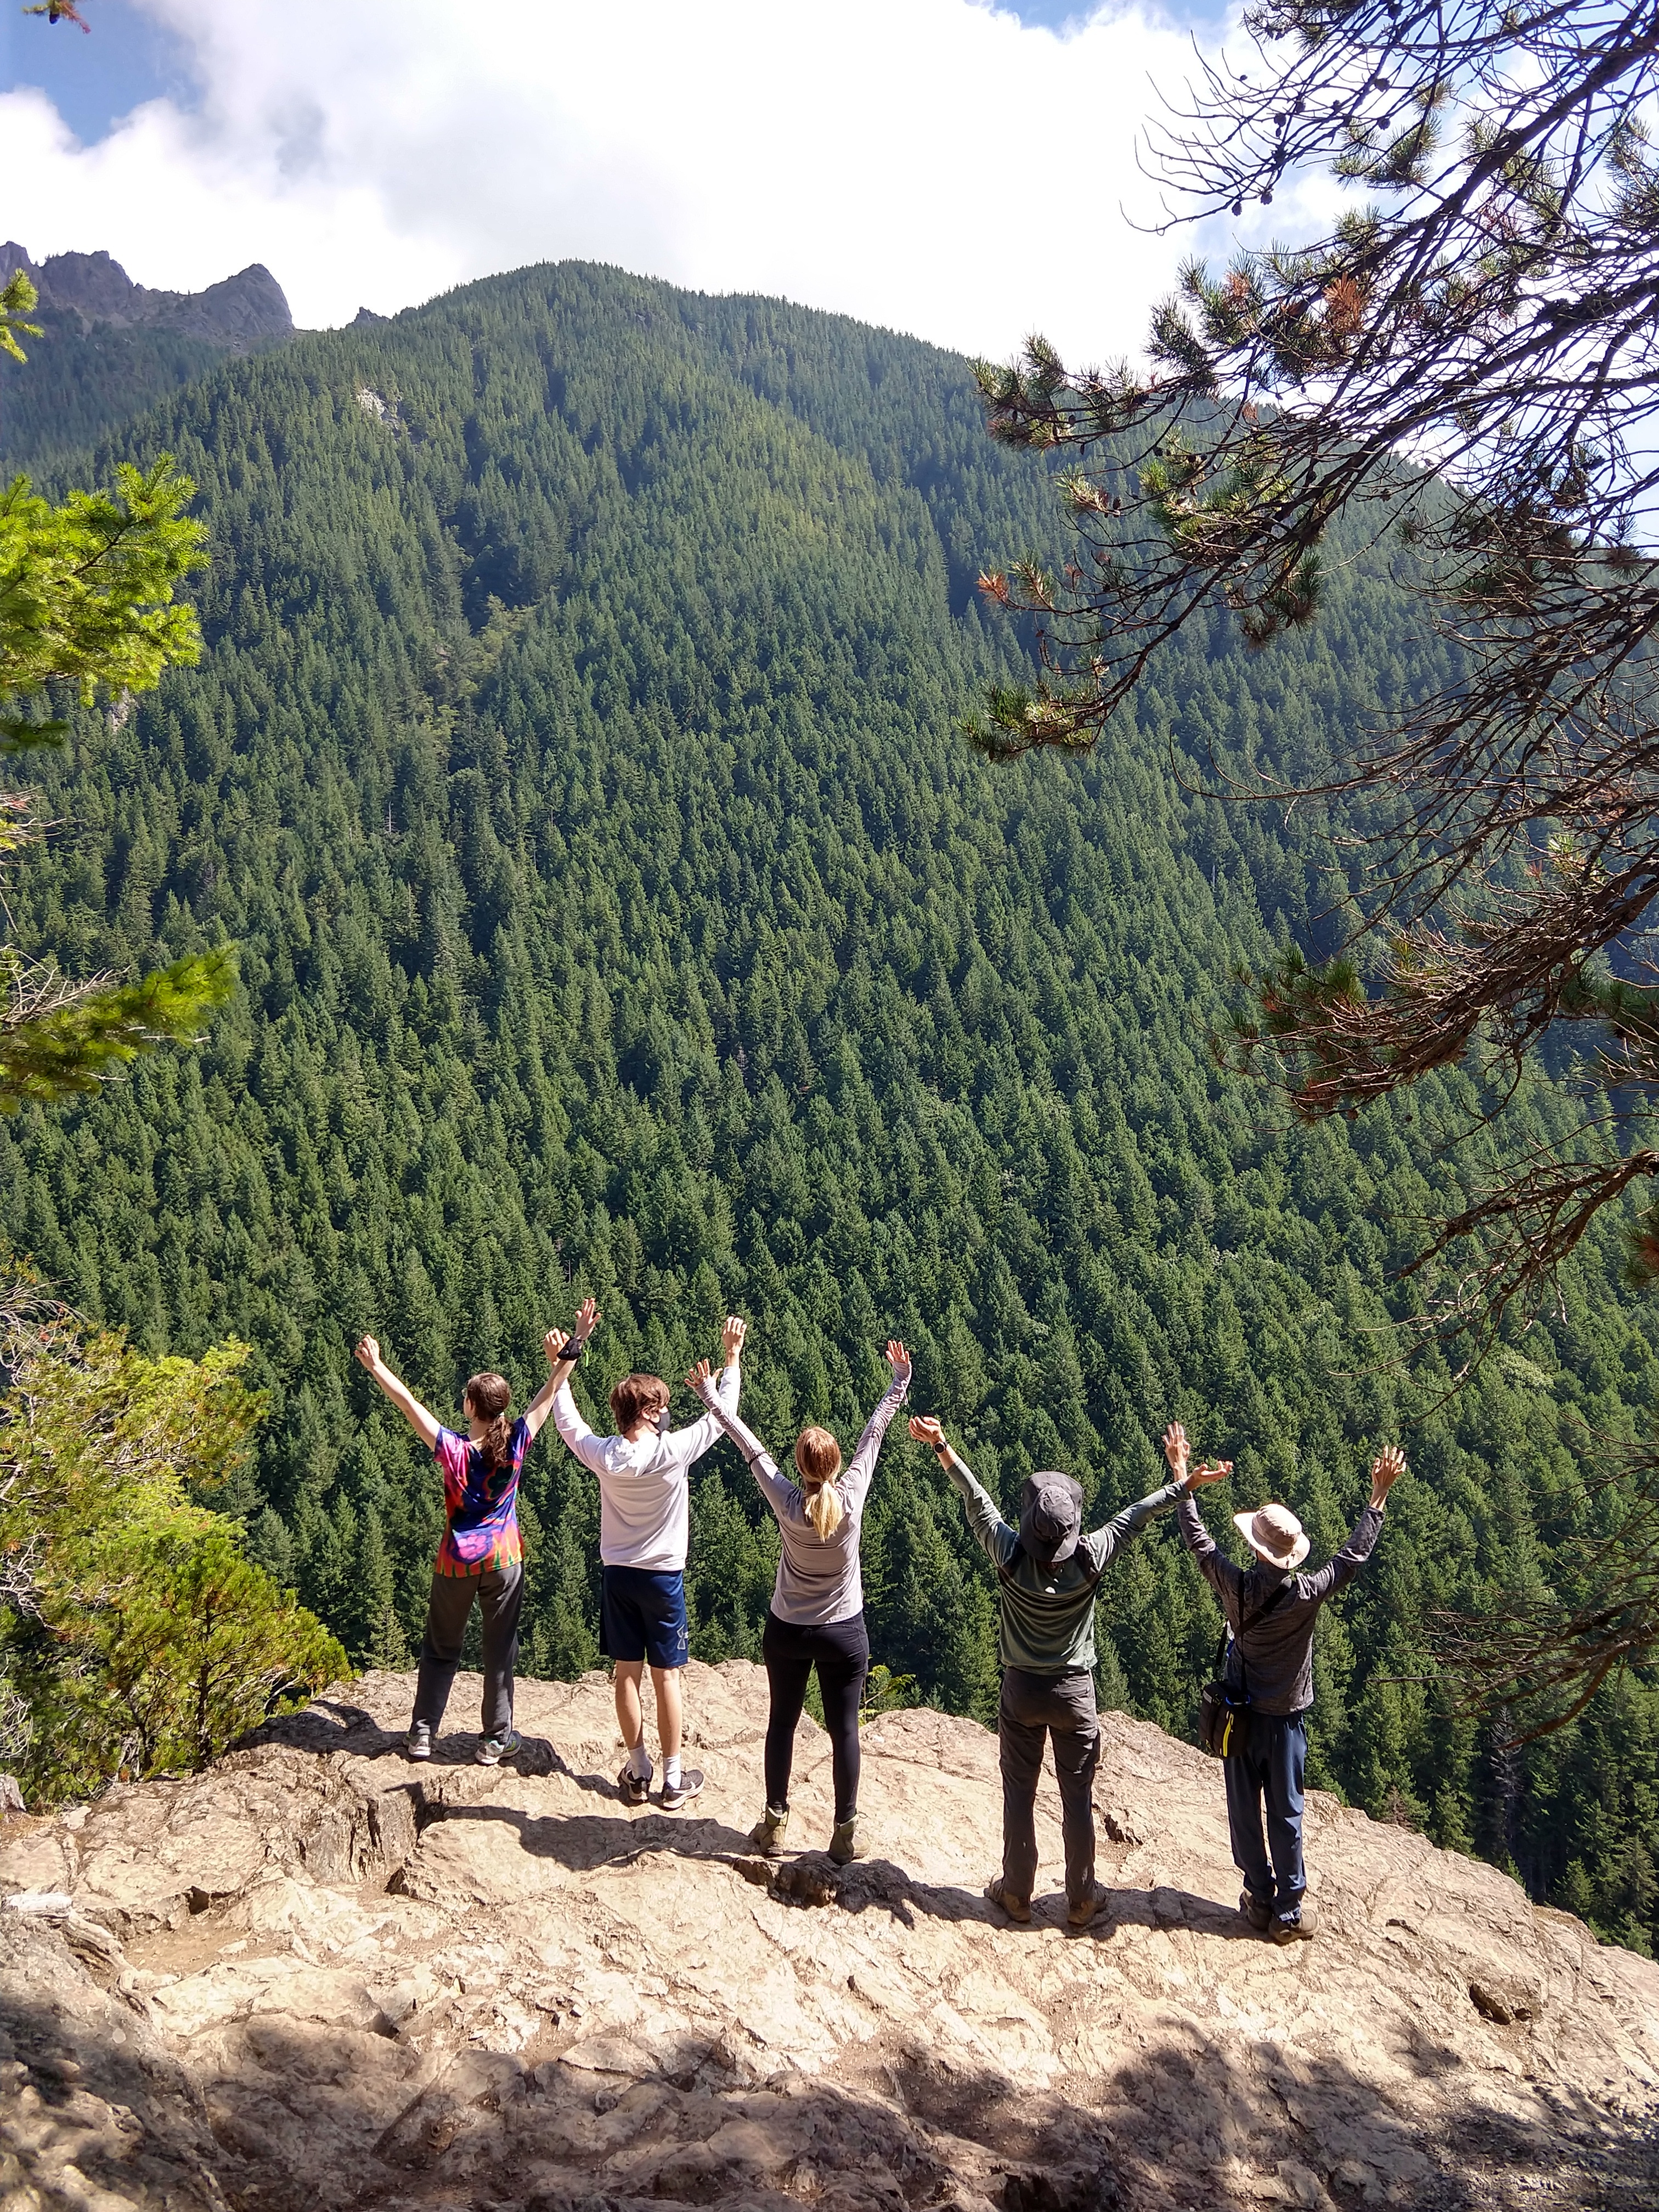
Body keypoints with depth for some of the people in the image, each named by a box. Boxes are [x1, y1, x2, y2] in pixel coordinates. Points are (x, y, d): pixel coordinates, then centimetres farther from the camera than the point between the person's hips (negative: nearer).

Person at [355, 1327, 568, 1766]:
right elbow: (547, 1398, -5)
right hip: (503, 1561, 1)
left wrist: (376, 1366, -7)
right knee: (500, 1651, 10)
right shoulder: (515, 1446, -14)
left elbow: (408, 1402, -14)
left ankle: (422, 1734, 22)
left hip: (457, 1562, -1)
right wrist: (559, 1362, -2)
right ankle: (496, 1740, 16)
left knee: (441, 1648, 16)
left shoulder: (453, 1451, -18)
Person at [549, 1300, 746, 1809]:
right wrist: (732, 1357, 2)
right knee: (667, 1676, 6)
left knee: (627, 1673, 12)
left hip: (617, 1575, 3)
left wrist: (573, 1348, 9)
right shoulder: (673, 1452, -20)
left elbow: (565, 1416, 6)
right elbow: (722, 1413, -9)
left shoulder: (603, 1456, -10)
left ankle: (637, 1772, 21)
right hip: (662, 1577, -3)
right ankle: (674, 1780, 14)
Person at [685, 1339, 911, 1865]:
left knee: (782, 1723, 16)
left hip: (787, 1632, 1)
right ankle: (846, 1832, 17)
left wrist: (711, 1397, -4)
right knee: (844, 1730, 9)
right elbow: (874, 1433, -10)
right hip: (844, 1633, 0)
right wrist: (899, 1383, 0)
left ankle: (775, 1823, 26)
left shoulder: (787, 1505, -19)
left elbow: (750, 1446, -12)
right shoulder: (852, 1498, -19)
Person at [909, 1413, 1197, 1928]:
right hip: (1075, 1691, 0)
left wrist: (940, 1446, -4)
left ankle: (1016, 1894, 27)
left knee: (1019, 1794, 14)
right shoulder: (1090, 1559, -18)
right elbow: (1133, 1515, -7)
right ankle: (1081, 1900, 25)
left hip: (1022, 1691, 0)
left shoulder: (1011, 1557, -19)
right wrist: (1180, 1483, 5)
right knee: (1078, 1798, 13)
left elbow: (977, 1500, -11)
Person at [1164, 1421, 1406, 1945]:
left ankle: (1260, 1902, 26)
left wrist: (1184, 1481, 4)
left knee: (1245, 1813, 14)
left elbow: (1198, 1540, -5)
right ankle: (1289, 1913, 20)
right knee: (1286, 1816, 10)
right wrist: (1379, 1497, -5)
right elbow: (1353, 1556, -12)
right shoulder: (1307, 1595, -22)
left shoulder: (1236, 1587, -18)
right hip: (1286, 1721, -1)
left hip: (1240, 1716, 1)